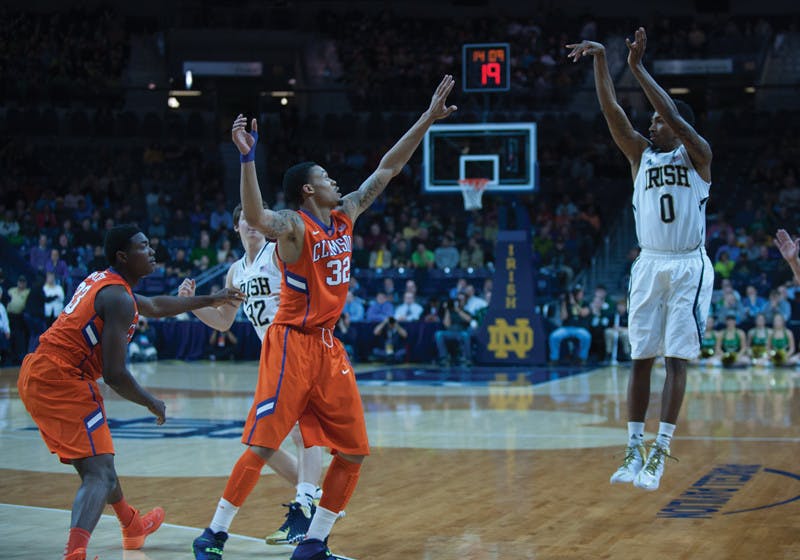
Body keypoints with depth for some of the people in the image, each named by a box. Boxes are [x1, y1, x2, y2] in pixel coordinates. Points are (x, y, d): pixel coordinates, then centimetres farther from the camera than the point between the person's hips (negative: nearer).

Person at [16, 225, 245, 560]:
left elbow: (154, 307, 37)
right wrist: (151, 403, -2)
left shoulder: (103, 282, 17)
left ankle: (131, 524, 53)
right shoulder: (119, 299, -14)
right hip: (60, 380, -10)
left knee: (96, 457, 30)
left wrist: (209, 301, 42)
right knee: (99, 474, -16)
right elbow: (114, 374, -19)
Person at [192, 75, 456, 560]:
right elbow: (255, 218, -35)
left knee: (353, 454, 5)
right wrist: (248, 158, -45)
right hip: (292, 343, -7)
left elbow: (387, 169, 13)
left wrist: (428, 120, 12)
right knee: (262, 446, -10)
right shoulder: (292, 225, -12)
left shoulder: (346, 216, 9)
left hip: (329, 346, 8)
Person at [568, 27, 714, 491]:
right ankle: (634, 451, 6)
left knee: (676, 359, -6)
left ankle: (660, 453, -6)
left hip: (689, 267, -4)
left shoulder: (697, 154, -1)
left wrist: (638, 67, -19)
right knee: (642, 359, 3)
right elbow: (612, 110, 0)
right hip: (650, 265, 4)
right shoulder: (642, 154, 10)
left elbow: (675, 117, -18)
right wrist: (600, 60, -10)